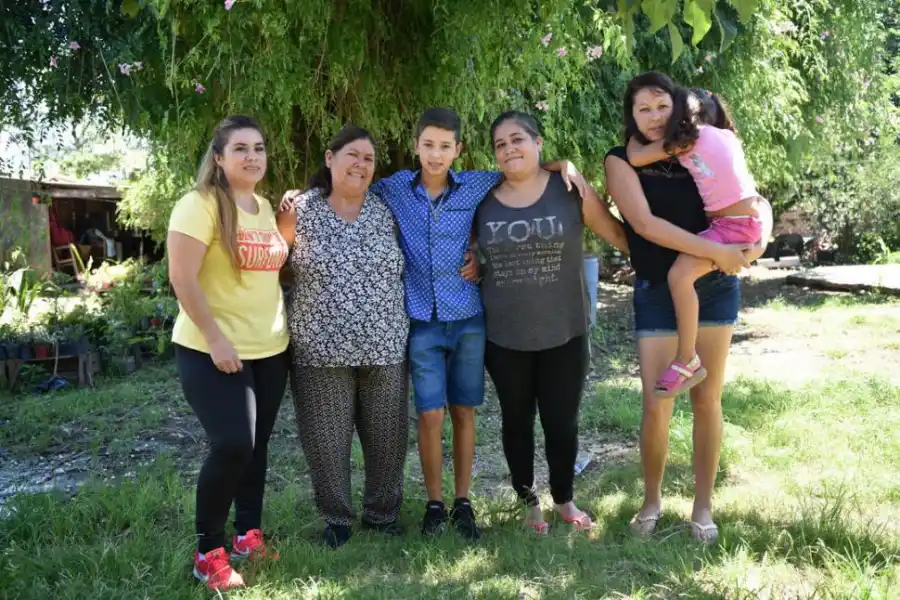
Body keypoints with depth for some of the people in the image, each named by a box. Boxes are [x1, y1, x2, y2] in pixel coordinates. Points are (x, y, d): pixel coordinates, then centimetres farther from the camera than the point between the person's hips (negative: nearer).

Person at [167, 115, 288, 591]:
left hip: (269, 350, 7)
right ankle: (207, 552, 1)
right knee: (232, 445, -14)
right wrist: (216, 339, -20)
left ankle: (248, 534, 26)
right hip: (211, 352, -7)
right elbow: (182, 278, -18)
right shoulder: (200, 205, -12)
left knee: (255, 446, 12)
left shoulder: (266, 207, 11)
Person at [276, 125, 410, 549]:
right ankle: (336, 518, 25)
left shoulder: (385, 211, 6)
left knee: (387, 437, 10)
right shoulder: (299, 211, -1)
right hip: (321, 351, -2)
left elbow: (409, 264, 16)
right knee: (327, 440, 6)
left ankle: (382, 512, 30)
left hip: (385, 348, 2)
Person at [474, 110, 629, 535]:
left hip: (564, 332, -1)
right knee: (517, 421, 14)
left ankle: (565, 500, 33)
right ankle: (529, 503, 33)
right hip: (503, 336, 2)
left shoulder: (570, 189, -5)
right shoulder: (482, 198, 0)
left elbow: (618, 234, 0)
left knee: (562, 421, 8)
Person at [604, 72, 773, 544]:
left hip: (715, 287, 2)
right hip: (658, 292, -2)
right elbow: (644, 223, -16)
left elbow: (755, 200, 12)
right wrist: (714, 250, -21)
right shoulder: (621, 161, -2)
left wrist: (761, 236, -10)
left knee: (707, 400, 6)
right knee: (656, 406, -3)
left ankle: (703, 507, 19)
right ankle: (651, 501, 20)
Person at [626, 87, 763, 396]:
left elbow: (636, 157, -11)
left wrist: (632, 134, 8)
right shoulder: (725, 136, 13)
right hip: (745, 218, 10)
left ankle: (687, 361, -22)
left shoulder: (690, 137, -10)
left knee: (680, 274, -25)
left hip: (737, 224, -10)